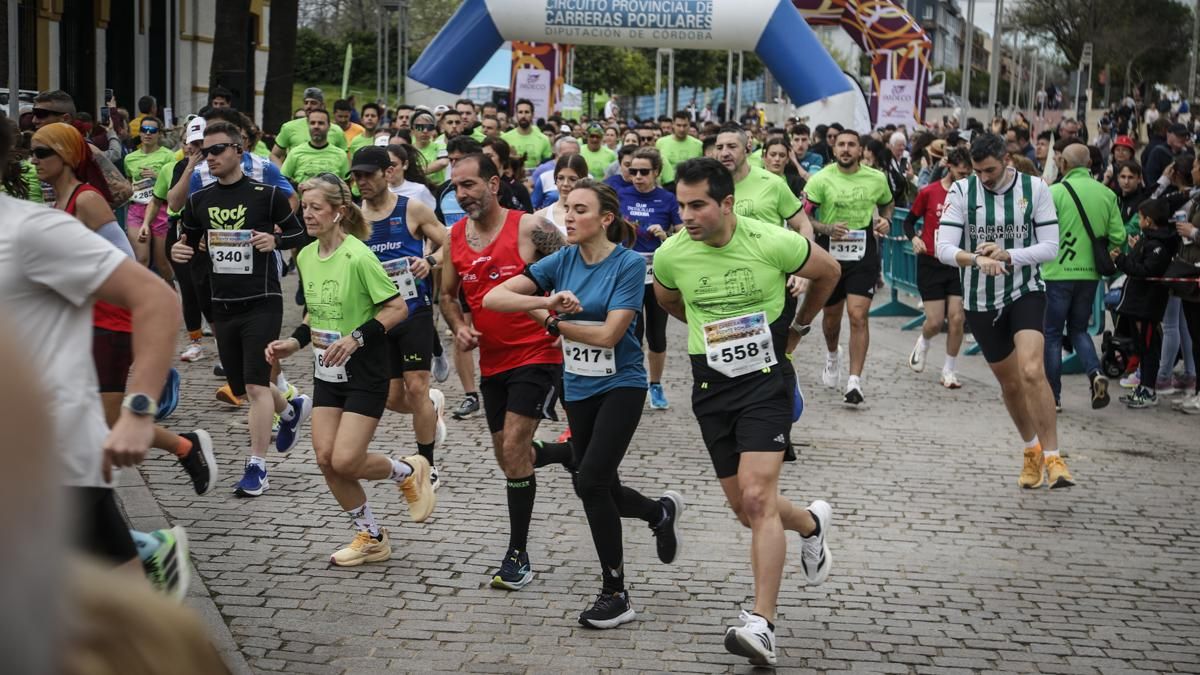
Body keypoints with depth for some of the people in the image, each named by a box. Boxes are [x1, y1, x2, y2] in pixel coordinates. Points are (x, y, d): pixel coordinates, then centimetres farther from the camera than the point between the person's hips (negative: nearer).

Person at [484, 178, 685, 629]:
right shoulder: (562, 261, -1)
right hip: (578, 387, 6)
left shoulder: (629, 264, -14)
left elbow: (609, 334, -21)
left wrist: (549, 320, -13)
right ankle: (661, 512, 44)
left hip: (620, 385, -6)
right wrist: (547, 301, -25)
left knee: (591, 480, -17)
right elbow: (494, 297, -9)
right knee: (600, 489, 11)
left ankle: (615, 596, -4)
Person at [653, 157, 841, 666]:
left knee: (757, 497, -18)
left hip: (766, 381, -4)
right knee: (744, 506, 10)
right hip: (711, 389, 4)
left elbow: (828, 272, 6)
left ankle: (762, 624, -18)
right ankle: (811, 524, 43)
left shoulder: (772, 242, -16)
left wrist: (799, 326, 15)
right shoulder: (670, 255, -9)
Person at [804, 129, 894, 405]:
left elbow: (886, 204, 21)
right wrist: (827, 229, -23)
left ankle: (854, 382, -12)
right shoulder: (822, 179, -7)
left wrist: (886, 221, 0)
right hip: (830, 254, 0)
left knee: (858, 315, -13)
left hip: (864, 256, 0)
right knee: (831, 314, 17)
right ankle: (833, 355, 50)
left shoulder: (877, 179, 1)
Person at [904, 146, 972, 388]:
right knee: (935, 322, -3)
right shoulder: (928, 192, -4)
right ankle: (923, 343, 33)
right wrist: (914, 238, -14)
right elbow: (909, 220, 6)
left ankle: (949, 370, 8)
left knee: (957, 318, -6)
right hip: (931, 264, -2)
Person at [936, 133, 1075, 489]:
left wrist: (1008, 256, -23)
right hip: (981, 300, 2)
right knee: (1009, 382, 13)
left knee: (1032, 371, -24)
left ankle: (1052, 457, -17)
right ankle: (1032, 450, 36)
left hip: (1026, 291, -2)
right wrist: (977, 259, -33)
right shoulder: (961, 191, -7)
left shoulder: (1034, 188, -7)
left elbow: (1050, 246, -8)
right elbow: (944, 248, -14)